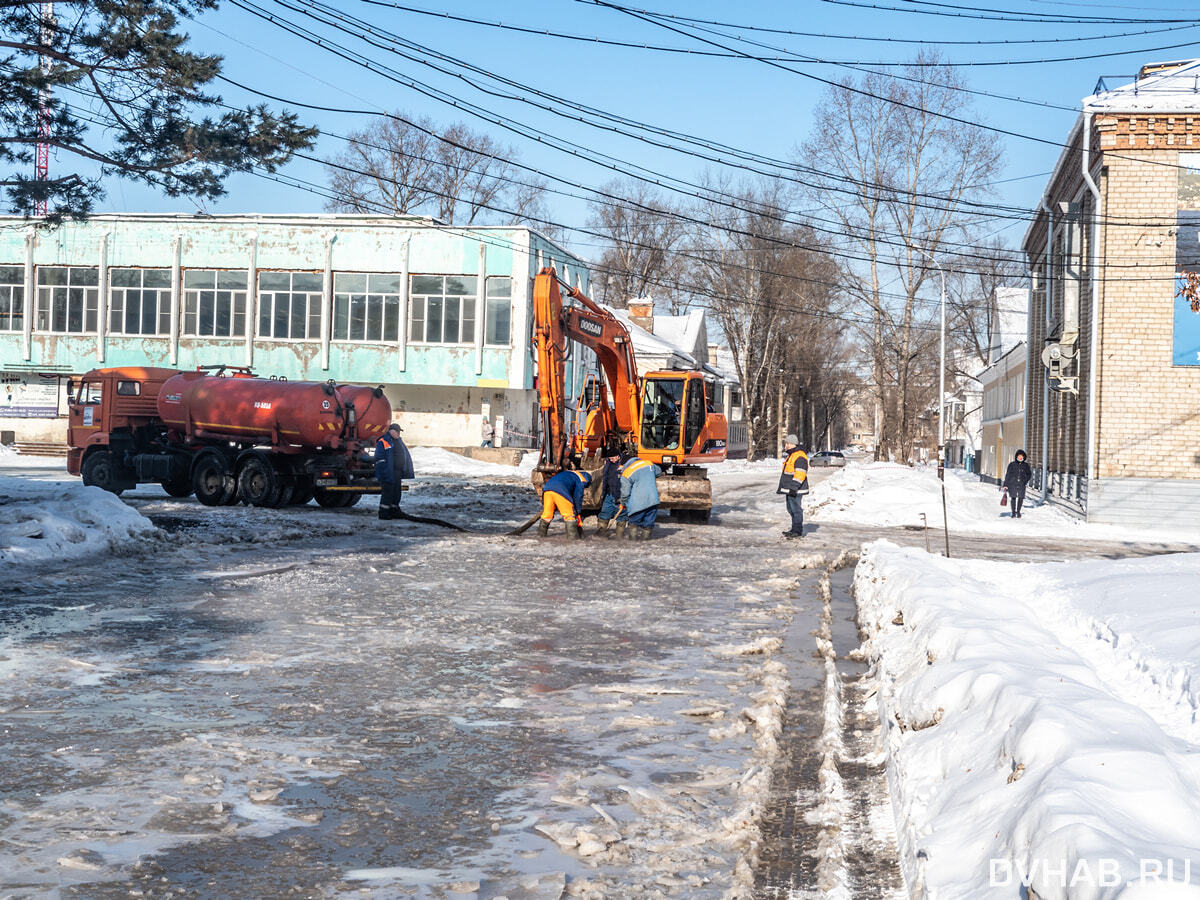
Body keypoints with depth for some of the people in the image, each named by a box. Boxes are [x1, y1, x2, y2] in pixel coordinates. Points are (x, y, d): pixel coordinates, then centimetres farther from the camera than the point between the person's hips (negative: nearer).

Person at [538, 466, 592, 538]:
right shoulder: (581, 480, 17)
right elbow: (578, 497, 11)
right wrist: (578, 513, 19)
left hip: (547, 487, 7)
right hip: (561, 491, -7)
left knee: (547, 513, 17)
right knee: (570, 515, 3)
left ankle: (541, 534, 23)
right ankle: (572, 535, 2)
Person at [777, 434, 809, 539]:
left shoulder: (800, 456, -15)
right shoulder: (790, 456, 20)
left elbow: (800, 474, -21)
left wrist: (794, 487, -25)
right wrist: (782, 487, 27)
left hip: (797, 491, -11)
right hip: (790, 490, 11)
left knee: (797, 510, -8)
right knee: (791, 510, 15)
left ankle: (798, 531, -6)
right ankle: (794, 529, 22)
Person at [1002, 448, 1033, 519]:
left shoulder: (1025, 465, 8)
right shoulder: (1012, 464, 2)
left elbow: (1029, 474, 17)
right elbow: (1007, 474, 4)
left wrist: (1026, 480, -1)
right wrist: (1005, 484, 2)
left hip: (1021, 484, 1)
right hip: (1012, 484, -1)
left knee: (1021, 498, -5)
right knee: (1013, 497, -5)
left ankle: (1018, 512, 14)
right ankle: (1013, 513, 7)